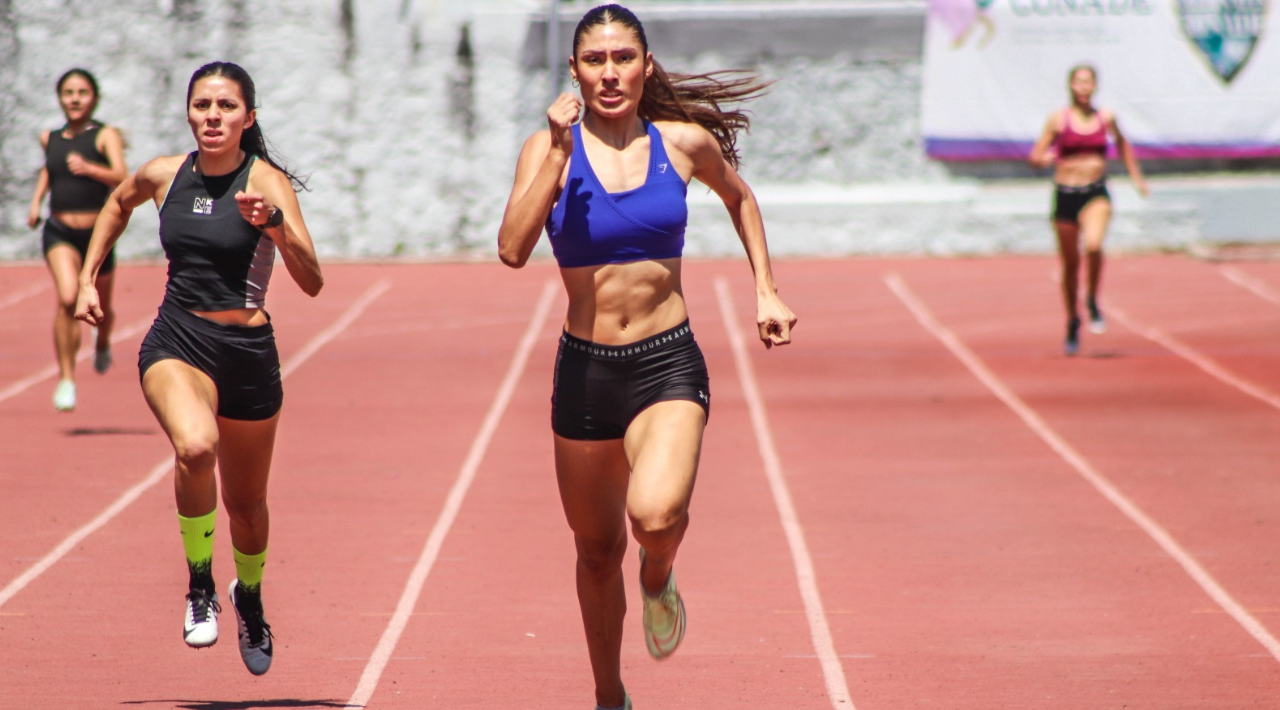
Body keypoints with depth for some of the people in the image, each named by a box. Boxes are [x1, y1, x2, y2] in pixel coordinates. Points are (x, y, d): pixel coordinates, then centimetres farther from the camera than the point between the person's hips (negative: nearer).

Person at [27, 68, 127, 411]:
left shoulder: (105, 136, -7)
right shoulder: (50, 138, 7)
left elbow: (123, 178, -24)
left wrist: (90, 169, -40)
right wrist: (36, 200, 18)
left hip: (98, 235, -1)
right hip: (59, 234, 1)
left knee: (101, 309, 18)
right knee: (68, 299, -25)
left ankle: (103, 344, 55)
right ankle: (66, 379, -20)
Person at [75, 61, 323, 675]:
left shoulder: (266, 181, -9)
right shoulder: (163, 175, 1)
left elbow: (311, 282, -20)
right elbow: (119, 203, 27)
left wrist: (274, 225, -36)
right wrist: (86, 279, 21)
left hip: (248, 353, 0)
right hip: (175, 343, 1)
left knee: (246, 503, 15)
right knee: (195, 446, -33)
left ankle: (250, 598, 48)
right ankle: (199, 586, -12)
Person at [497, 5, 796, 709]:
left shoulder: (685, 142, 0)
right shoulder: (551, 147, -4)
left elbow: (739, 197, 22)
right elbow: (512, 249, -20)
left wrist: (765, 291, 16)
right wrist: (559, 152, -23)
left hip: (669, 366, -1)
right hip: (585, 368, 1)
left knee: (655, 516, -28)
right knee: (597, 551, 14)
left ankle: (658, 578, 9)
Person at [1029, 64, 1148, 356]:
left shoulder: (1106, 118, 4)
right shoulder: (1058, 119, -2)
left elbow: (1122, 144, 24)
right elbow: (1035, 158, 0)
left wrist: (1136, 177, 26)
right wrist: (1045, 159, -23)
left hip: (1096, 193, 0)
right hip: (1066, 194, 0)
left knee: (1093, 245, -28)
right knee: (1070, 263, 8)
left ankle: (1093, 300, -3)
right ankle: (1073, 321, 28)